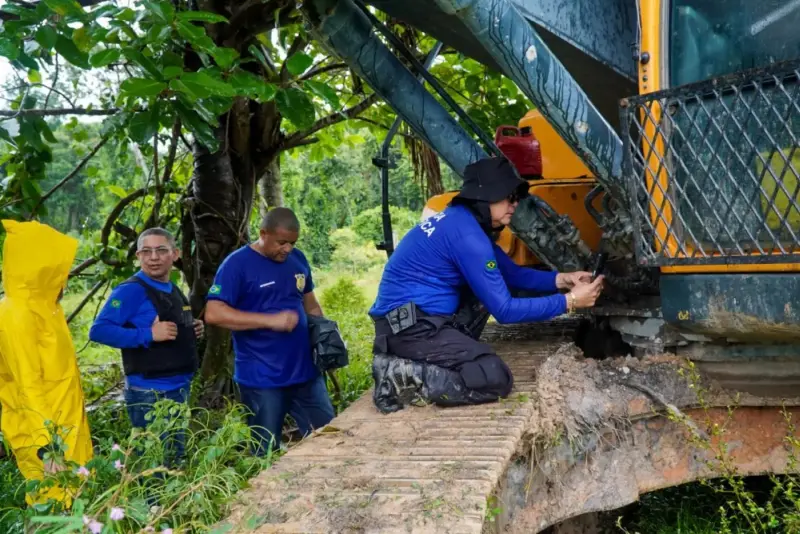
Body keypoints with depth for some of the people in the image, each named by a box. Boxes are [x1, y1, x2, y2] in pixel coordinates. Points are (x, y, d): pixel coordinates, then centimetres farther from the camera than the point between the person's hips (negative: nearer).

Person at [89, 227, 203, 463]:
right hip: (150, 393, -8)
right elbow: (99, 330, -21)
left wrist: (192, 331, 3)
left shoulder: (174, 291, 12)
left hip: (179, 389, 8)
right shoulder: (131, 290, -13)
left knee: (176, 459, 19)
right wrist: (148, 335, -26)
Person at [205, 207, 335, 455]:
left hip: (306, 371, 6)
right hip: (262, 379, -6)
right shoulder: (237, 264, -11)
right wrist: (271, 320, -23)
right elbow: (213, 314, -19)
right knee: (267, 454, 9)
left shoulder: (298, 259, 8)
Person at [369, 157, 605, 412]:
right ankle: (402, 375, -11)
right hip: (410, 325, -10)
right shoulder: (467, 234, -19)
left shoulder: (464, 220, 11)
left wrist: (561, 279, 5)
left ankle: (451, 353, 8)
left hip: (421, 316, 10)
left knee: (493, 285, 18)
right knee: (496, 380, -16)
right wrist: (568, 301, -11)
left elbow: (512, 274, 19)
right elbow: (504, 310, -16)